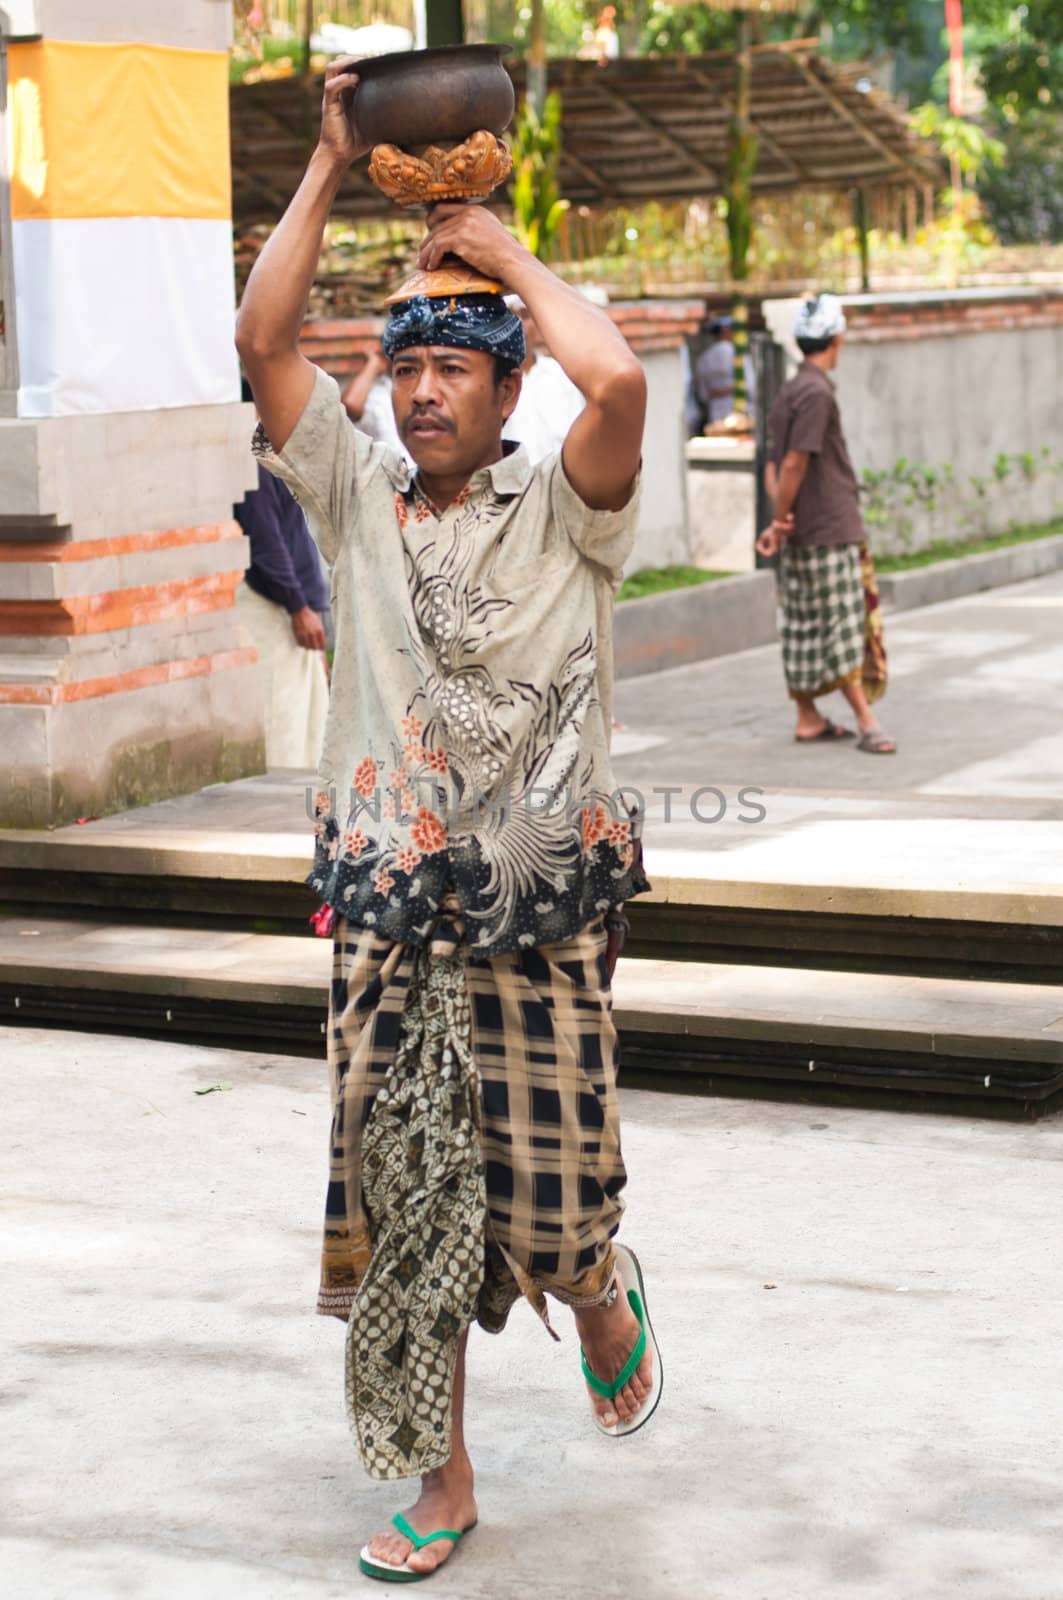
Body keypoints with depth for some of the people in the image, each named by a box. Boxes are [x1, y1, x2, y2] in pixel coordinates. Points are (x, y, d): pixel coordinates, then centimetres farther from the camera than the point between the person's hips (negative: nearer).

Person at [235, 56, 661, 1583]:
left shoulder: (563, 512, -3)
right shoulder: (360, 498, 7)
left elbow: (620, 381, -23)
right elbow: (264, 339, -2)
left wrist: (512, 255, -9)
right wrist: (332, 160, -1)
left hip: (542, 915, -3)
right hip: (388, 917, 3)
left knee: (548, 1214, 1)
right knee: (402, 1204, 5)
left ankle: (606, 1301, 37)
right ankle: (441, 1478, 18)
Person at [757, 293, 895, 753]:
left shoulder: (789, 392, 15)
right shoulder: (817, 393, -15)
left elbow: (776, 466, 12)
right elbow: (793, 463, -19)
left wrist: (780, 518, 0)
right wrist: (782, 520, -10)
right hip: (828, 532, -9)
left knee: (806, 627, 11)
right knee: (842, 627, -7)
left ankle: (808, 718, 16)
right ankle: (866, 720, -6)